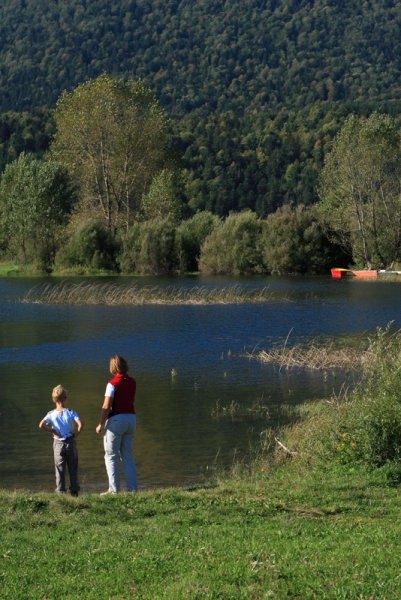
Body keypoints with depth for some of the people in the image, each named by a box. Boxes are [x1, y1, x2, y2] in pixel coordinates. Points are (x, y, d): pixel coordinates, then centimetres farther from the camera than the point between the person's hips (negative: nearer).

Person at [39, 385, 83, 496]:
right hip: (71, 443, 0)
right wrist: (75, 434, -5)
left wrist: (53, 431, -6)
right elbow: (80, 424, -20)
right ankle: (74, 490, 10)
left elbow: (41, 425, -16)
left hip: (58, 443, 0)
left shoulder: (51, 414, -4)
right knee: (73, 468, 8)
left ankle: (60, 490, 4)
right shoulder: (71, 412, -7)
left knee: (59, 468, 6)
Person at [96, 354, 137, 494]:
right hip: (131, 418, 6)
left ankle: (114, 489, -3)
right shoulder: (132, 382, 6)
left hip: (116, 419, -6)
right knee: (127, 455, 12)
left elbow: (106, 406, -16)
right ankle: (132, 487, 7)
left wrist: (101, 424, -8)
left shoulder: (113, 383, -12)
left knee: (111, 456, 1)